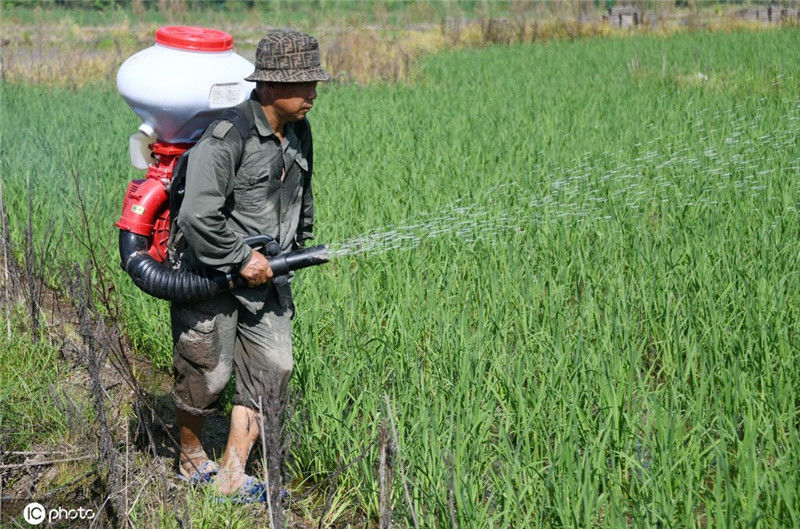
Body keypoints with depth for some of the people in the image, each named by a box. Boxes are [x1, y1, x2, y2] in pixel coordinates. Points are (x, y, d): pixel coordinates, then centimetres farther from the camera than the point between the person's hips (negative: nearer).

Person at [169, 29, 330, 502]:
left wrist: (298, 246, 19)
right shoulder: (229, 135, -23)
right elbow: (197, 216, -29)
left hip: (267, 275, 7)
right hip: (211, 275, -7)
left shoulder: (299, 131, 4)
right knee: (208, 374, 4)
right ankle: (192, 459, 32)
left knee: (274, 368, 1)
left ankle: (231, 476, 9)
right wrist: (241, 259, -20)